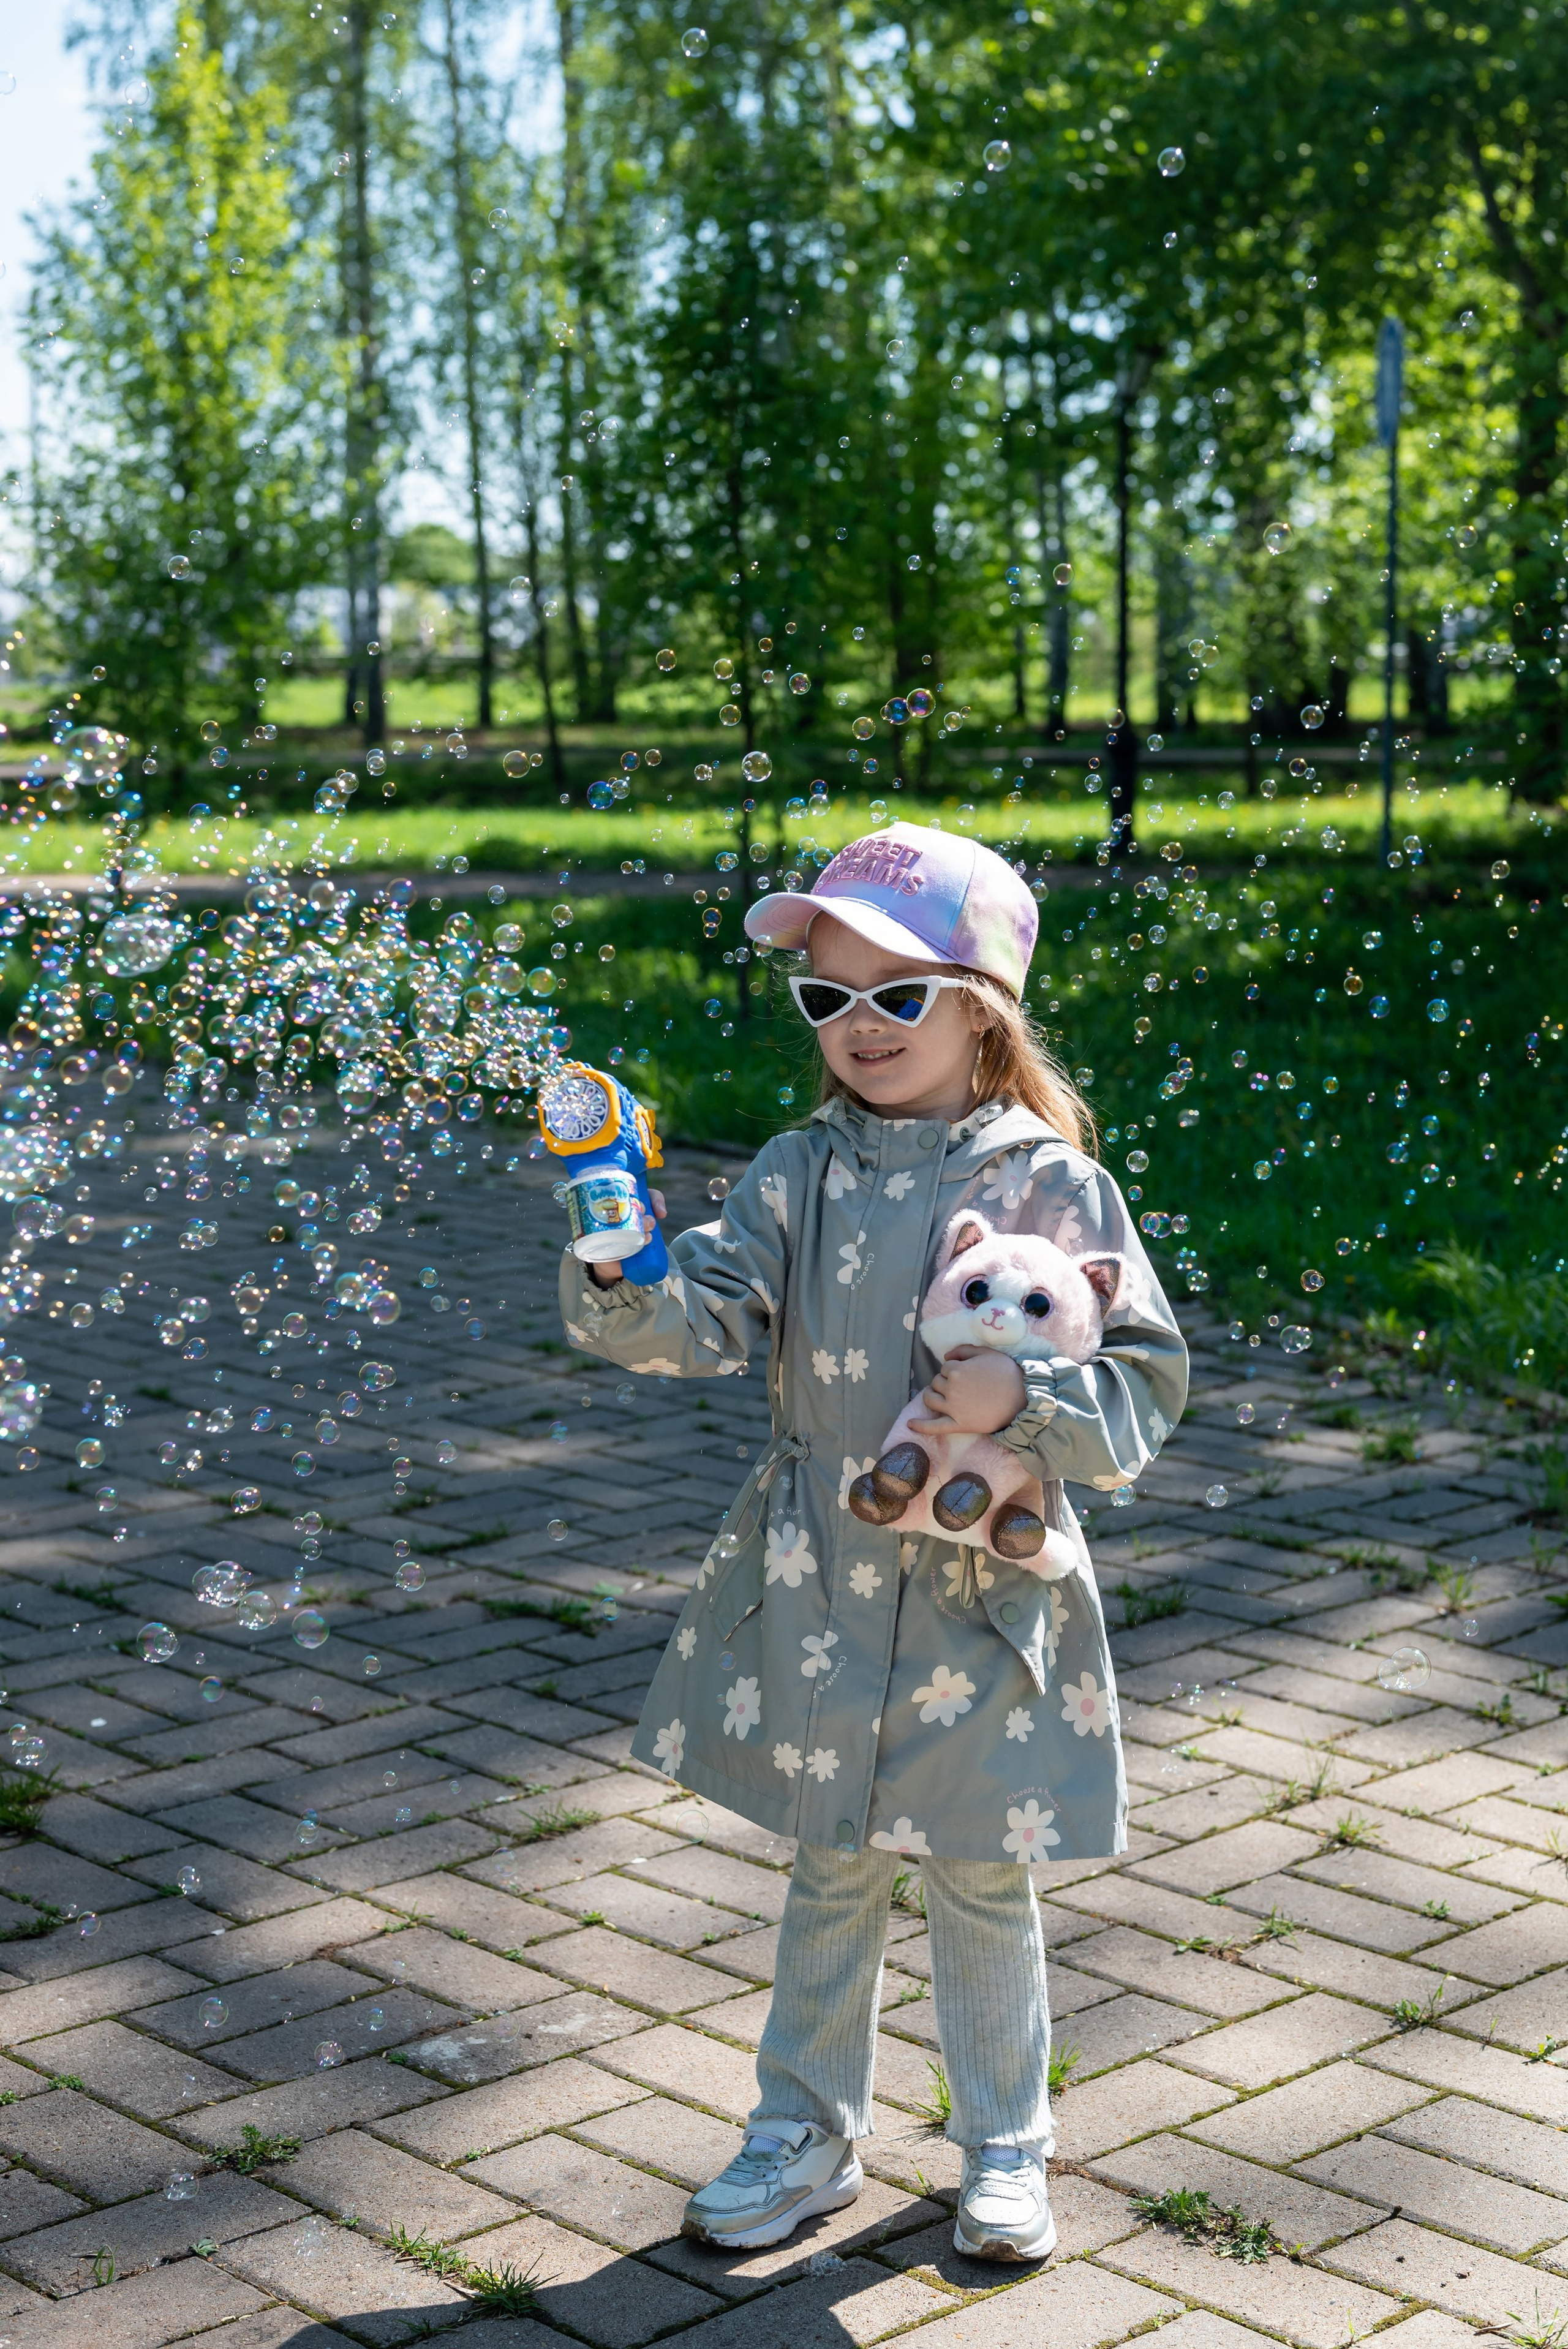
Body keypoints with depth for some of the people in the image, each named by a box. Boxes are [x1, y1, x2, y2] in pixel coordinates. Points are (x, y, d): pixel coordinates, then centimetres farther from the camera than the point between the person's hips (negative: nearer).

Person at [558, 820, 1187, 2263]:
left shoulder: (1053, 1185, -8)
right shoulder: (799, 1175, 0)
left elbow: (1148, 1387, -8)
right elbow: (709, 1322, -13)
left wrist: (1024, 1402, -25)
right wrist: (625, 1283, -33)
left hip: (984, 1591, -2)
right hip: (817, 1585, 2)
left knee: (979, 1882, 12)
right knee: (833, 1873, 17)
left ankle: (1005, 2149, 33)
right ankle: (810, 2135, 34)